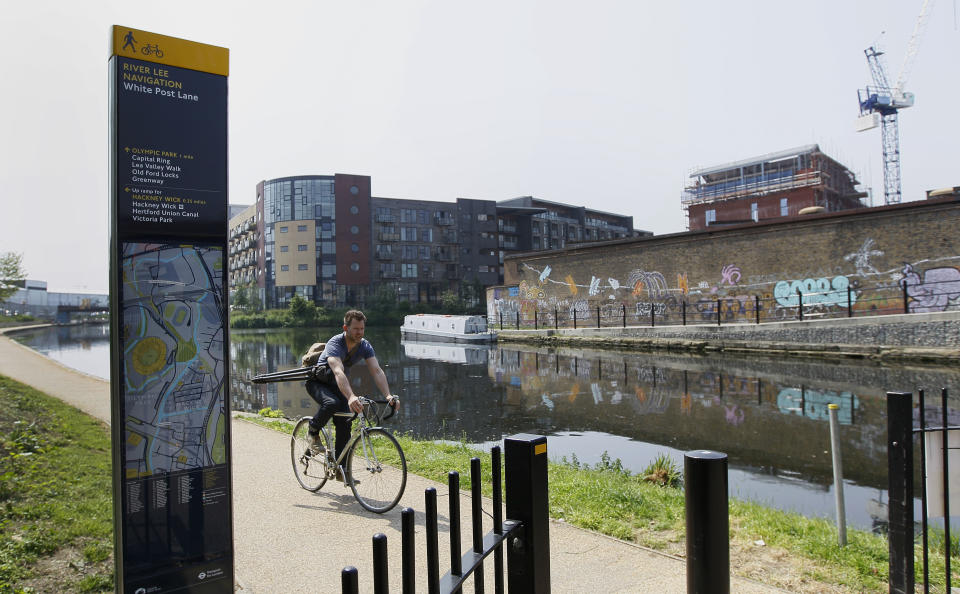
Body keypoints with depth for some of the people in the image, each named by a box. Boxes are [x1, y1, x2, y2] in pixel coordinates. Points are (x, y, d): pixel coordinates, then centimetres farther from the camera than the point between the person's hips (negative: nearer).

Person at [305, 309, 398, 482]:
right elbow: (338, 372, -48)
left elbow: (377, 371, -24)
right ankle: (313, 432, -7)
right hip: (317, 382, -5)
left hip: (338, 385, 5)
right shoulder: (335, 344, -32)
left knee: (344, 424, -7)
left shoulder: (365, 346, -15)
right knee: (332, 403, -36)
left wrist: (388, 395, -40)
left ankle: (341, 471, 4)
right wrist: (351, 397, -64)